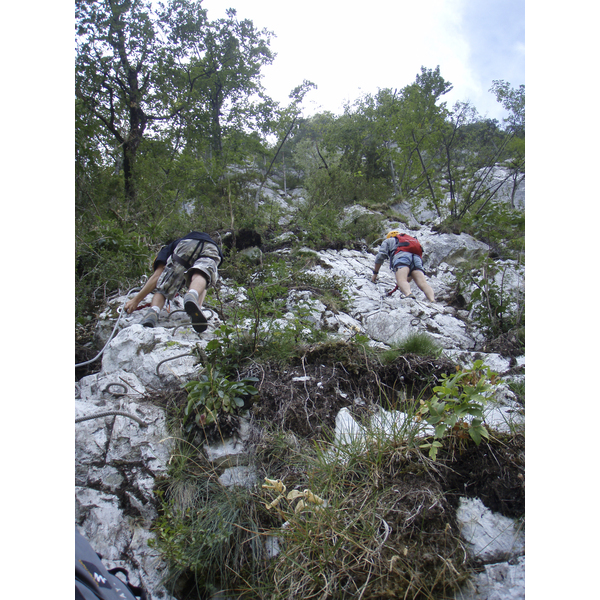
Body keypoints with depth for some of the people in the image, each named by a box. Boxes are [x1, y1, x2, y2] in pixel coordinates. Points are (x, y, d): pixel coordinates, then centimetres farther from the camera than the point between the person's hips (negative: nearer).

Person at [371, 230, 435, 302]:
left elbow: (380, 256, 19)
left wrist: (375, 273, 24)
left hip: (401, 257, -4)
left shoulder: (388, 240, 35)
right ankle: (432, 301, -45)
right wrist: (408, 281, 52)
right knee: (423, 283, -17)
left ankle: (409, 296, -58)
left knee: (401, 280, -27)